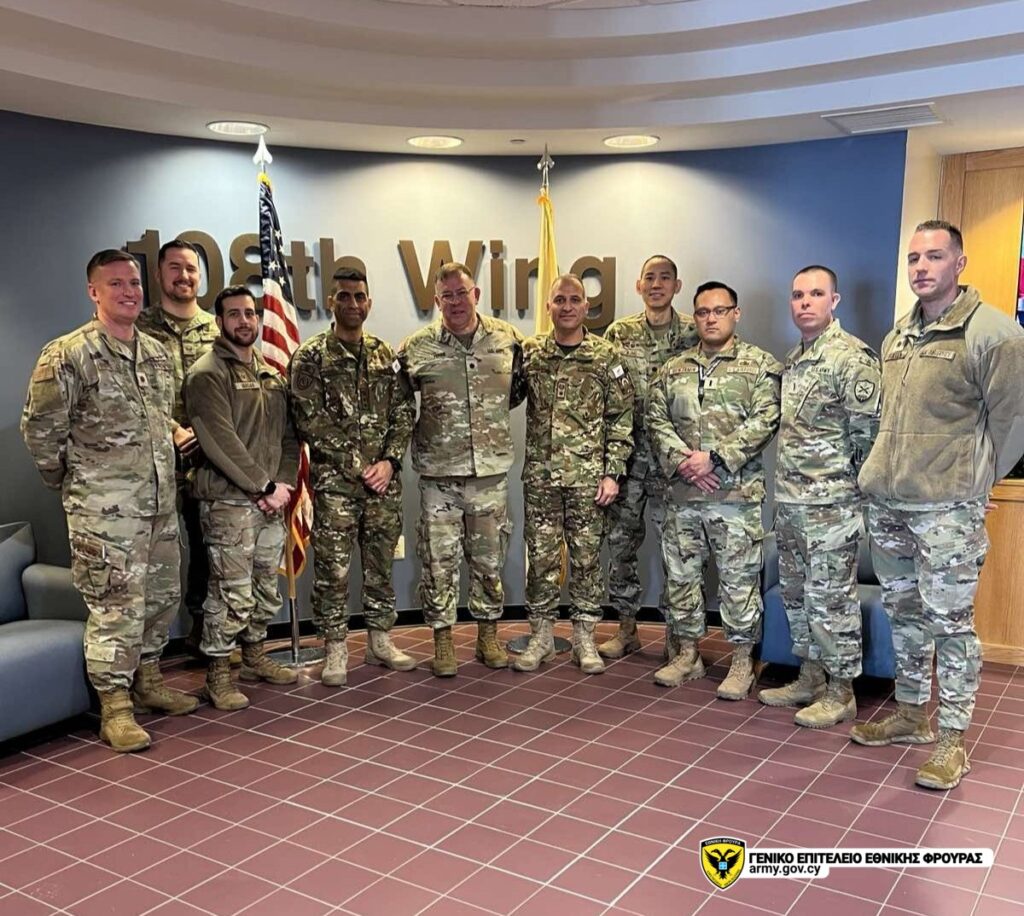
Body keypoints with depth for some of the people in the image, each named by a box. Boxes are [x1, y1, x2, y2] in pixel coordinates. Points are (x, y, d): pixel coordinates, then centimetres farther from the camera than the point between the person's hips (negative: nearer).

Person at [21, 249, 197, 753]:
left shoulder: (156, 353, 10)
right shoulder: (66, 355, -11)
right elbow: (39, 428, -8)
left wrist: (167, 464, 14)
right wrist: (68, 480, 0)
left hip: (159, 503, 7)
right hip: (104, 510, -7)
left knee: (162, 596, 15)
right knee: (115, 607, -3)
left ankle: (147, 681, 33)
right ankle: (115, 707, 9)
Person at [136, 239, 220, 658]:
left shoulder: (218, 329, 11)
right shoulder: (142, 328, 1)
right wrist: (174, 431, -15)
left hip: (211, 457, 4)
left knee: (209, 544, 11)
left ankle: (203, 628, 26)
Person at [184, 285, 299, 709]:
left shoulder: (272, 374, 15)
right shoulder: (207, 374, -8)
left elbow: (288, 435, 13)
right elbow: (221, 443, -17)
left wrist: (284, 484, -2)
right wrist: (265, 486, -15)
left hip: (270, 501, 7)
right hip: (228, 502, -7)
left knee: (266, 590, 16)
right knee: (231, 595, -4)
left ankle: (255, 658, 32)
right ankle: (218, 675, 10)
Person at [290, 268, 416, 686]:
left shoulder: (386, 356, 10)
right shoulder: (310, 357, -2)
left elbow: (403, 413, 8)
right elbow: (310, 421, -9)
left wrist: (389, 460, -7)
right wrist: (357, 466, -12)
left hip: (384, 479, 4)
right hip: (334, 481, -4)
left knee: (381, 562, 11)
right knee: (333, 568, 0)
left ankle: (380, 641, 24)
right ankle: (335, 649, 12)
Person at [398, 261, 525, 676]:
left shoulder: (507, 339, 1)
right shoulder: (415, 349, -4)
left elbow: (519, 389, 17)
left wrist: (490, 413, 9)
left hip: (492, 470, 2)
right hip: (438, 472, -1)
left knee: (490, 557, 11)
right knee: (439, 559, 4)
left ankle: (488, 635, 26)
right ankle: (442, 640, 18)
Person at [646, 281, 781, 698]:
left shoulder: (761, 365, 0)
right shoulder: (673, 369, 12)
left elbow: (764, 422, -10)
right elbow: (656, 420, 5)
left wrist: (715, 457, -17)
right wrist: (681, 460, -11)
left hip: (737, 492, -4)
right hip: (683, 493, 4)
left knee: (739, 577, 3)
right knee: (681, 573, 11)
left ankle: (742, 661, 16)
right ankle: (687, 653, 25)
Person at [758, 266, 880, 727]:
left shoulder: (852, 356, -13)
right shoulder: (791, 359, 13)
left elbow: (867, 430, -14)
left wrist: (843, 482, -8)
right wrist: (788, 480, 14)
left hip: (831, 501, -9)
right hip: (789, 498, 9)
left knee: (831, 597, -1)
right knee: (795, 592, 16)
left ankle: (841, 692, 13)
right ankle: (809, 677, 29)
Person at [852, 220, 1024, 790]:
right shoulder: (896, 337, 13)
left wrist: (970, 482, -4)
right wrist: (886, 473, 13)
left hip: (947, 509, -7)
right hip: (887, 503, 7)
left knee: (949, 622, -1)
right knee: (904, 613, 16)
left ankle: (953, 743, 11)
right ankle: (912, 716, 31)